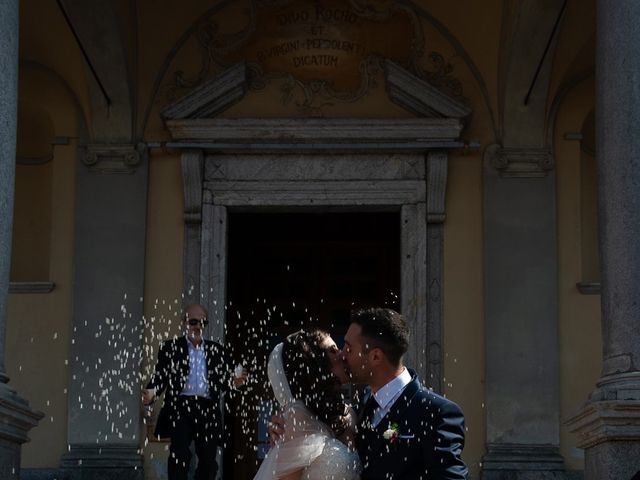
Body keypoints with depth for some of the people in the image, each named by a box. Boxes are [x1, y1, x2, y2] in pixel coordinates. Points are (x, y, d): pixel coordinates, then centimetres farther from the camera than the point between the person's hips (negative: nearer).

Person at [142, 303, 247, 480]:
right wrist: (152, 392, -20)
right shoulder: (171, 347, 9)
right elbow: (161, 376, 1)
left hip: (208, 410, 3)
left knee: (209, 462, 1)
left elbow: (223, 382, 12)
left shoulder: (216, 350, 17)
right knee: (180, 457, -12)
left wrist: (234, 382, -11)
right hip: (180, 408, -3)